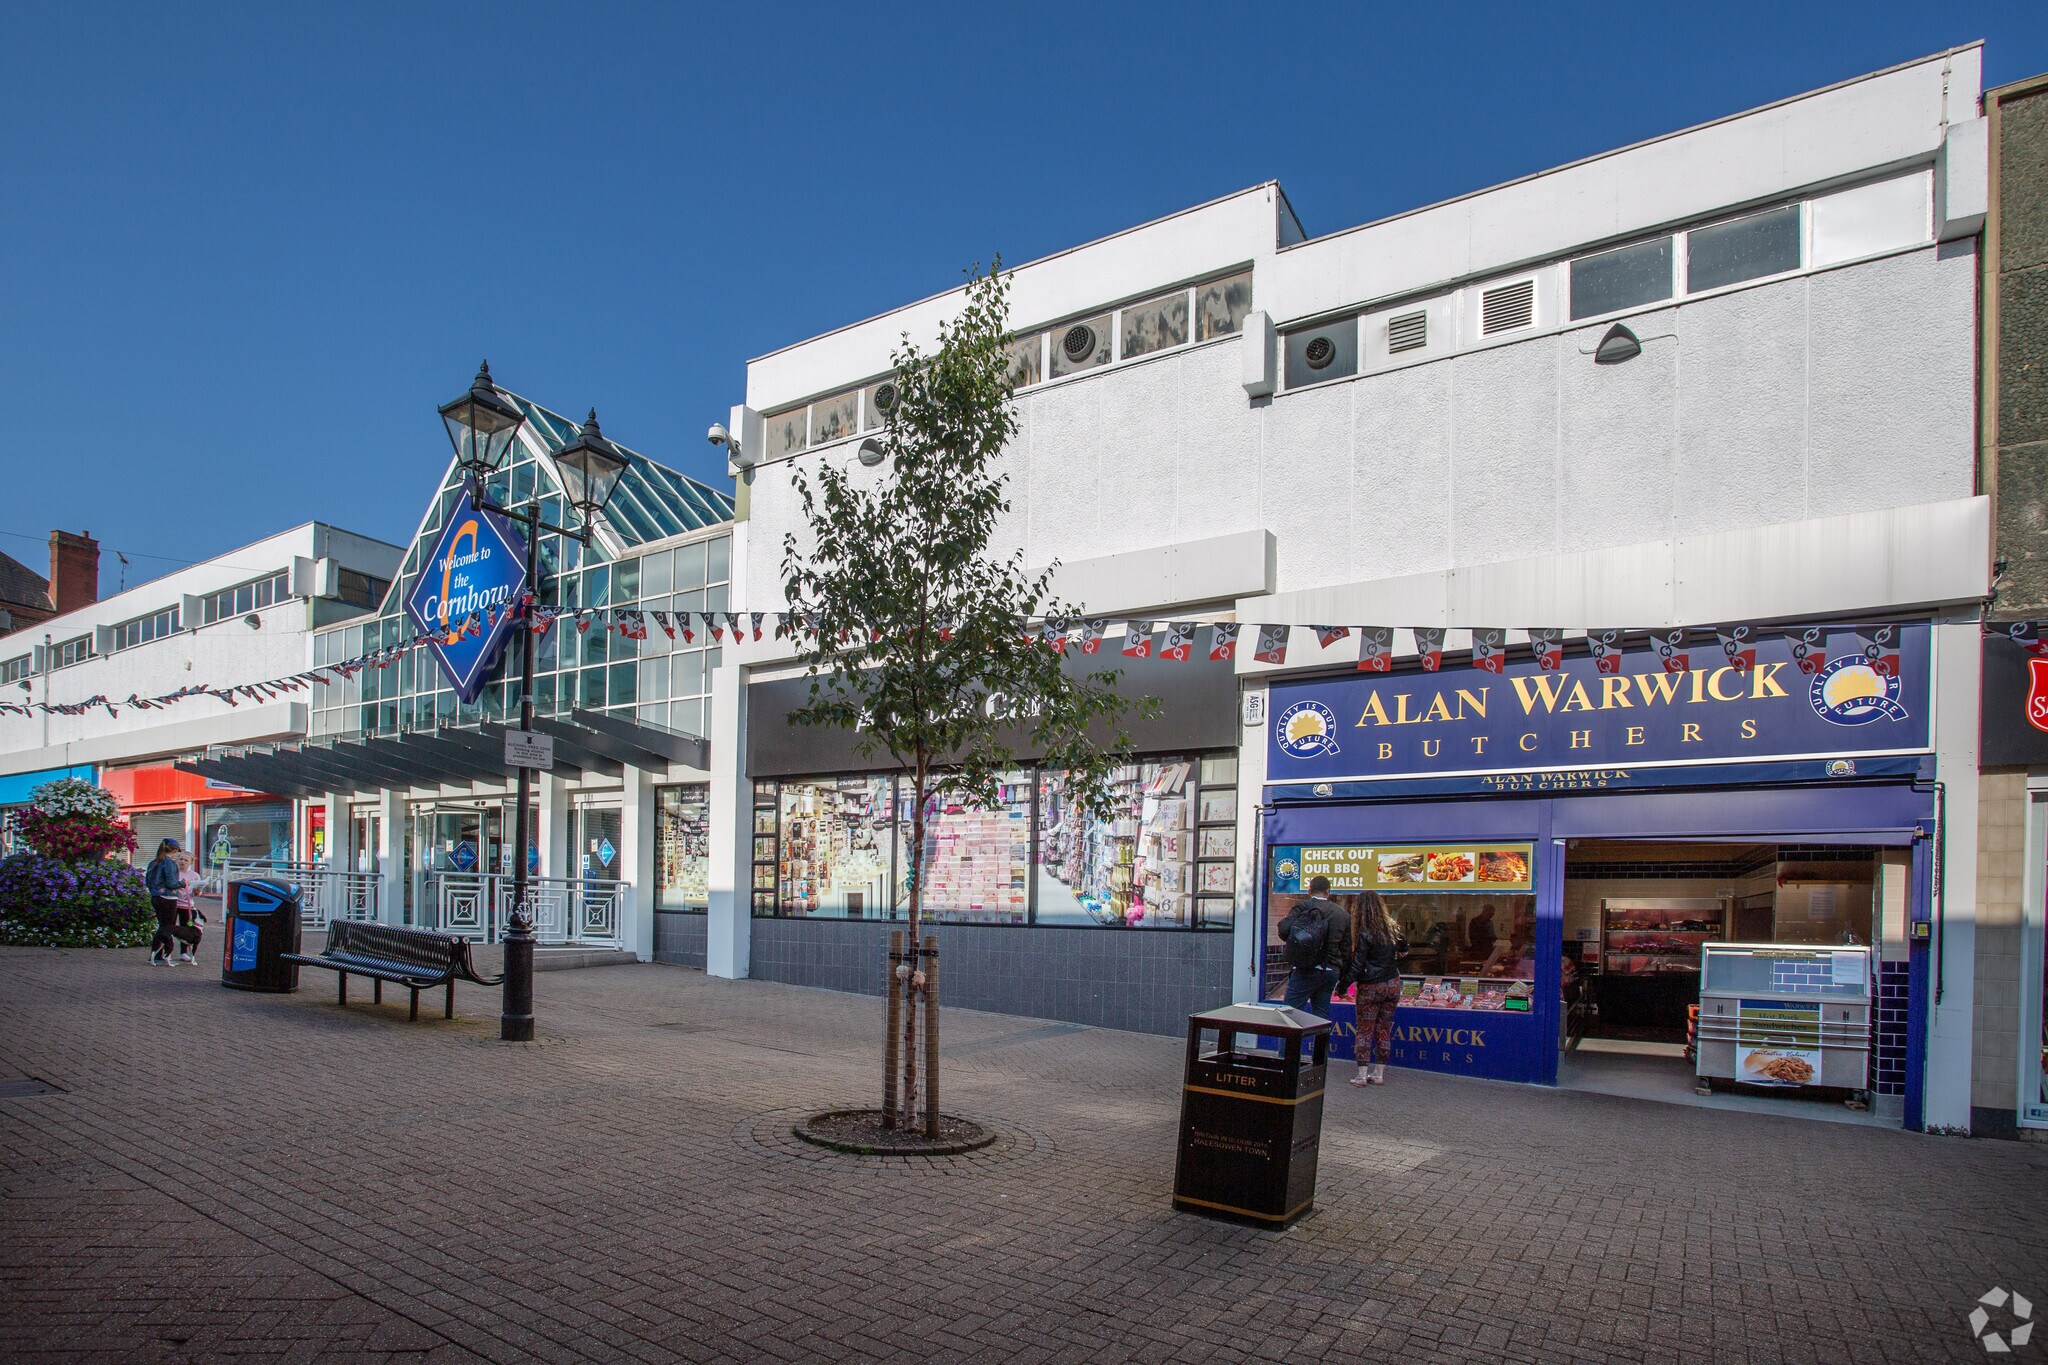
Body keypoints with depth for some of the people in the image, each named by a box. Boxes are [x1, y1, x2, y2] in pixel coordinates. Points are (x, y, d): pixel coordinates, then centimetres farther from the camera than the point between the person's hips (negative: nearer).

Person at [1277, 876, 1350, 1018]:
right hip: (1331, 971, 5)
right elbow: (1347, 950, 13)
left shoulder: (1302, 906, -3)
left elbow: (1284, 929, -16)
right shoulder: (1343, 915, 11)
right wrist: (1342, 982, 21)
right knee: (1321, 1014, 12)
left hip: (1306, 970, -5)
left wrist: (1292, 943, 6)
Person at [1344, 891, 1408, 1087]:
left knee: (1364, 1030, 3)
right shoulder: (1393, 928, 2)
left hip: (1371, 987, -5)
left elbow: (1357, 965, -15)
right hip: (1392, 985, 5)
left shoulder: (1365, 934, -15)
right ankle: (1379, 1073, 16)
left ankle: (1362, 1074, 1)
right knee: (1384, 1030, 12)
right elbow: (1404, 950, 21)